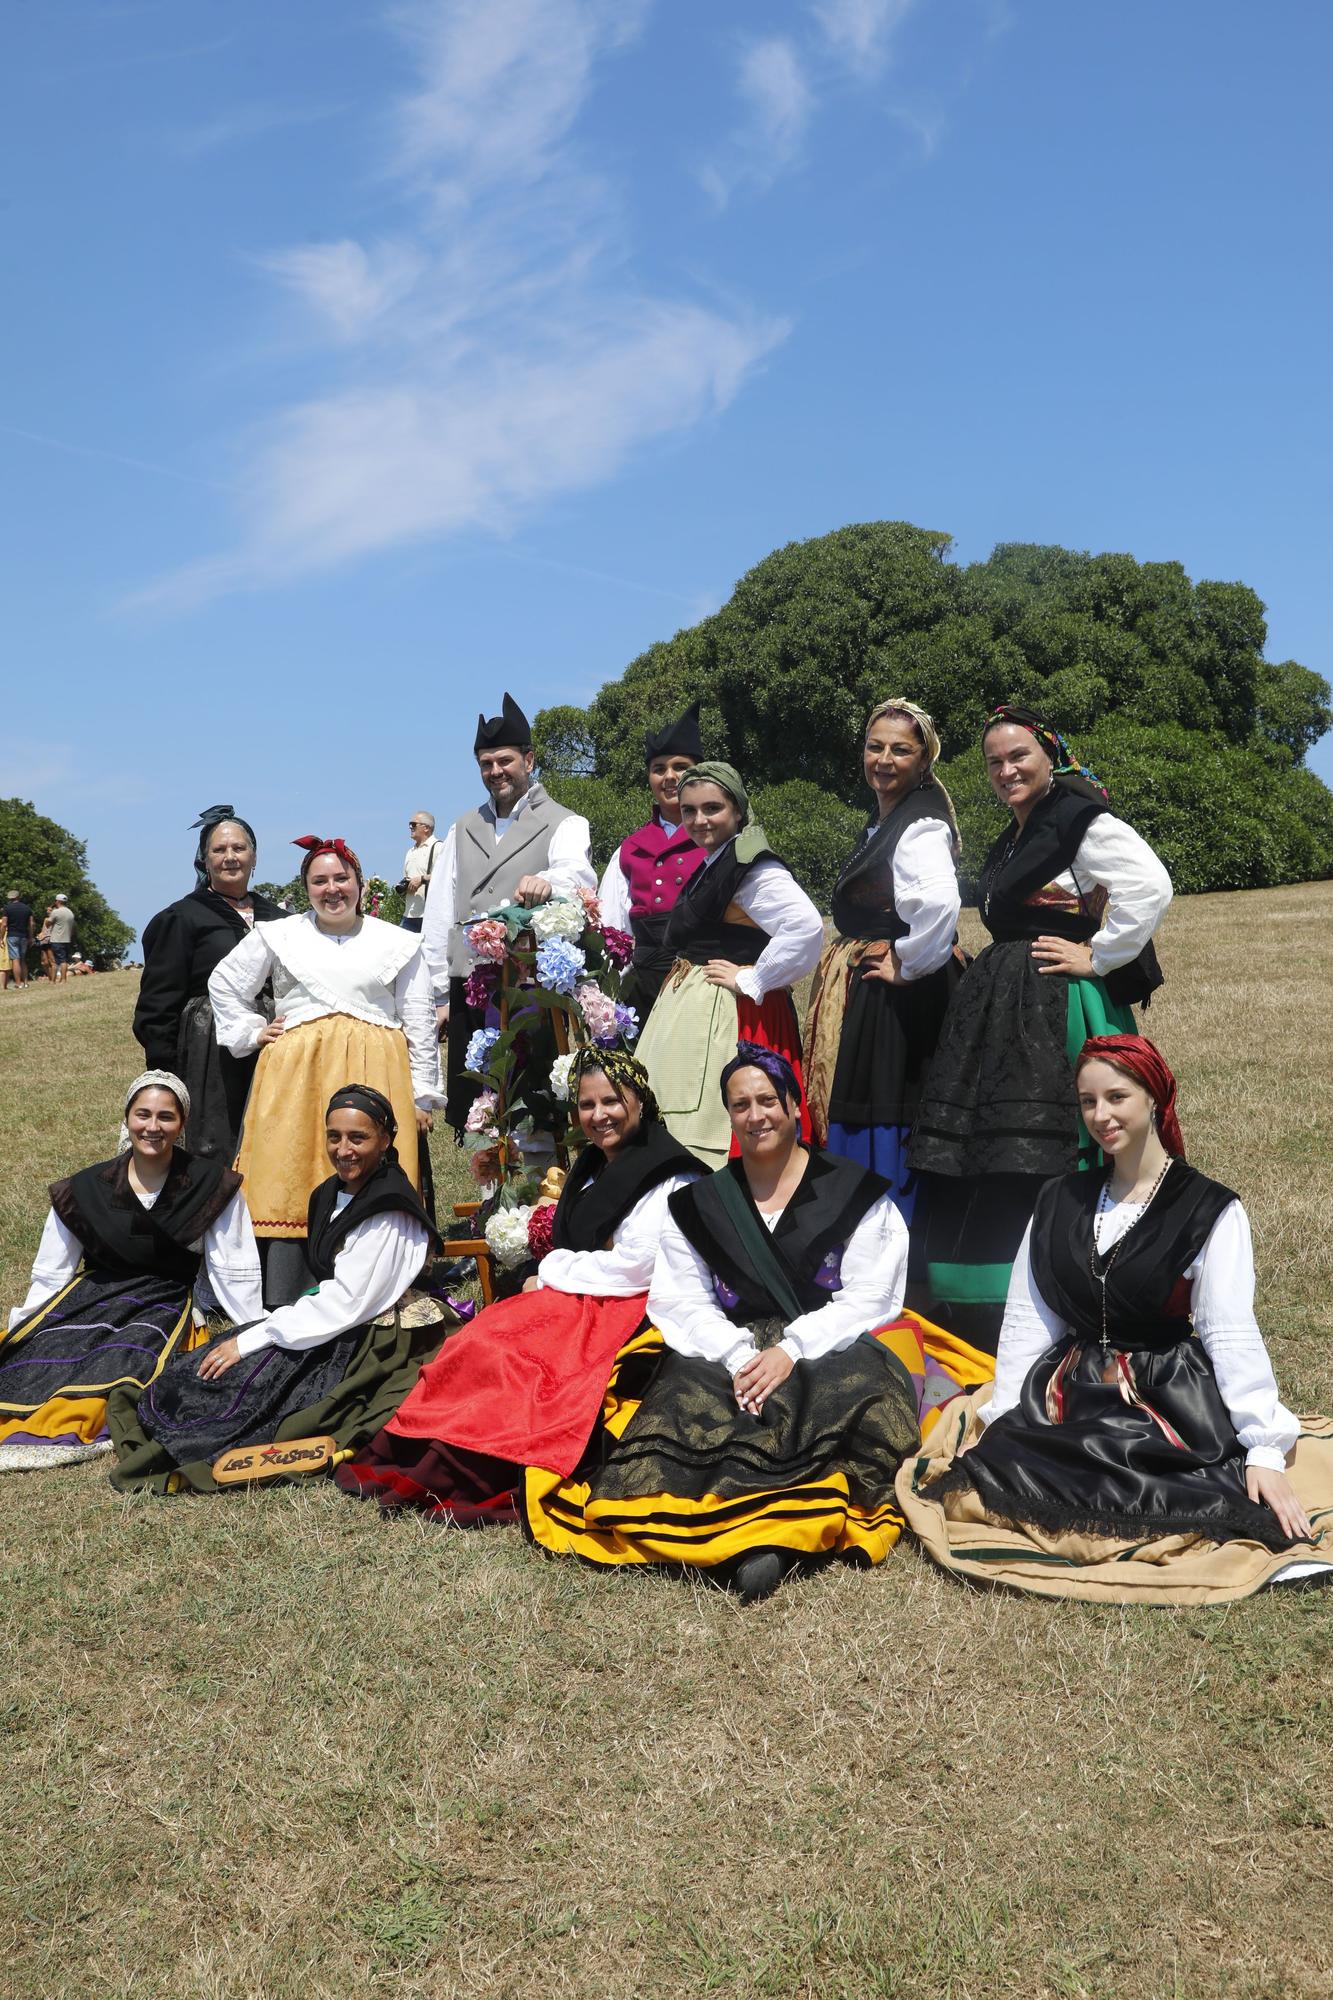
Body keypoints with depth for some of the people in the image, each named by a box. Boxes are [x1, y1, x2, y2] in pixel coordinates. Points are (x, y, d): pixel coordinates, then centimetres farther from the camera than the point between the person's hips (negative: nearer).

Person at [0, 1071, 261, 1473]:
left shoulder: (212, 1186, -3)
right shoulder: (85, 1190, 3)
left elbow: (233, 1271, 1)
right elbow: (49, 1275, 10)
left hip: (163, 1304, -2)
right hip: (90, 1299, 2)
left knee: (121, 1366, -32)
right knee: (40, 1360, -27)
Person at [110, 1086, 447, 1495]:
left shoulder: (389, 1213, -18)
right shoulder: (330, 1195, 11)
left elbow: (345, 1303, -22)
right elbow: (329, 1291, 14)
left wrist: (250, 1341, -19)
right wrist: (254, 1333, 0)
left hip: (369, 1346, -9)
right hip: (333, 1329, 9)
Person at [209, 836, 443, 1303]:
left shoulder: (397, 944, 12)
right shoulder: (279, 936, 13)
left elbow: (420, 1024, 11)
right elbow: (223, 984, 23)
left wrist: (423, 1094, 6)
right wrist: (252, 1034, 12)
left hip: (373, 1074, 0)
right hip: (295, 1072, 1)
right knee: (289, 1188, -5)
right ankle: (281, 1317, 0)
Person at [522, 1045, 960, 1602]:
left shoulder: (857, 1194, 9)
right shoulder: (697, 1205, 16)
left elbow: (868, 1297, 0)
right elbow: (681, 1302, 6)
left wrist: (791, 1352, -14)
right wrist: (740, 1357, -13)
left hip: (834, 1351, -2)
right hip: (728, 1353, 2)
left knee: (856, 1391, -37)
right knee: (684, 1402, -31)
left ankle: (765, 1536, -42)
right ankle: (771, 1531, -43)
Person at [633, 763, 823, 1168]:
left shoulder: (754, 867, -13)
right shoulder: (709, 868, 17)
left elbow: (806, 926, -28)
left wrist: (752, 981, -21)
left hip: (730, 1016, -10)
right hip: (691, 1014, 10)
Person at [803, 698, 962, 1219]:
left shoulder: (922, 828, -15)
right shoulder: (880, 822, 16)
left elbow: (940, 904, -34)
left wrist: (907, 966, -22)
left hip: (898, 1003, -10)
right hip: (860, 1000, 10)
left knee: (885, 1145, -5)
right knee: (849, 1136, 14)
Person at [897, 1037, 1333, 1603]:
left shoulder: (1211, 1211, -3)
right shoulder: (1059, 1201, 9)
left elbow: (1232, 1335, -8)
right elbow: (1026, 1321, 9)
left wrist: (1263, 1451, -16)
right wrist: (1000, 1419, 2)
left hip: (1168, 1406, -4)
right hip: (1072, 1399, 5)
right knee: (990, 1467, -22)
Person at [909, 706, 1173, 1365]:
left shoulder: (1082, 820, -9)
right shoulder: (1011, 840, 20)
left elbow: (1150, 887, -22)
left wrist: (1098, 959, -17)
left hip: (1059, 1012, -9)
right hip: (1000, 1012, 9)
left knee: (1041, 1160, -10)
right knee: (984, 1160, 8)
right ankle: (979, 1318, 16)